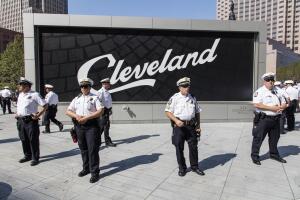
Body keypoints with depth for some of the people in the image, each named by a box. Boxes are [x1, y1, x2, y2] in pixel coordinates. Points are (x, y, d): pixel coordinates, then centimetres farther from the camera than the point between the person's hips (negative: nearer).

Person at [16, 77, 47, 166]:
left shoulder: (34, 94, -9)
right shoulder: (20, 95, 14)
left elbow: (45, 105, -9)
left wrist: (39, 114, -15)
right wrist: (17, 113, 13)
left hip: (31, 120, -7)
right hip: (20, 120, 7)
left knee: (33, 140, 0)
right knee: (24, 139, 15)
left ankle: (35, 158, 11)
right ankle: (27, 156, 30)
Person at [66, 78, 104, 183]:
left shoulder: (94, 98, -1)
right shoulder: (76, 99, 14)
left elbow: (100, 111, -13)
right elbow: (68, 111, 11)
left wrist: (86, 118, -19)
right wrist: (76, 116, -10)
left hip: (91, 125, -5)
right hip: (79, 126, 5)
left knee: (92, 149, -4)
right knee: (83, 149, 15)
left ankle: (95, 172, 5)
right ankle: (86, 168, 31)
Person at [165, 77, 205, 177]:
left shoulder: (193, 98, 10)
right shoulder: (174, 98, -4)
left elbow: (197, 112, 15)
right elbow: (168, 112, -6)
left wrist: (198, 126, 9)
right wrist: (176, 120, -20)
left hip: (191, 126, 4)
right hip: (179, 126, -3)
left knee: (193, 147, 8)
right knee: (179, 148, 5)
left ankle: (194, 166, 27)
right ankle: (182, 168, 22)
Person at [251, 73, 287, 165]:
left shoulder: (276, 92, 14)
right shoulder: (260, 91, -8)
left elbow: (284, 104, 16)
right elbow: (256, 104, -20)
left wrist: (281, 107, -8)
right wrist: (271, 108, -22)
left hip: (276, 119, 7)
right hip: (263, 119, -7)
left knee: (274, 138, 18)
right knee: (258, 138, 0)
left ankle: (274, 154, 36)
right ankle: (255, 156, 11)